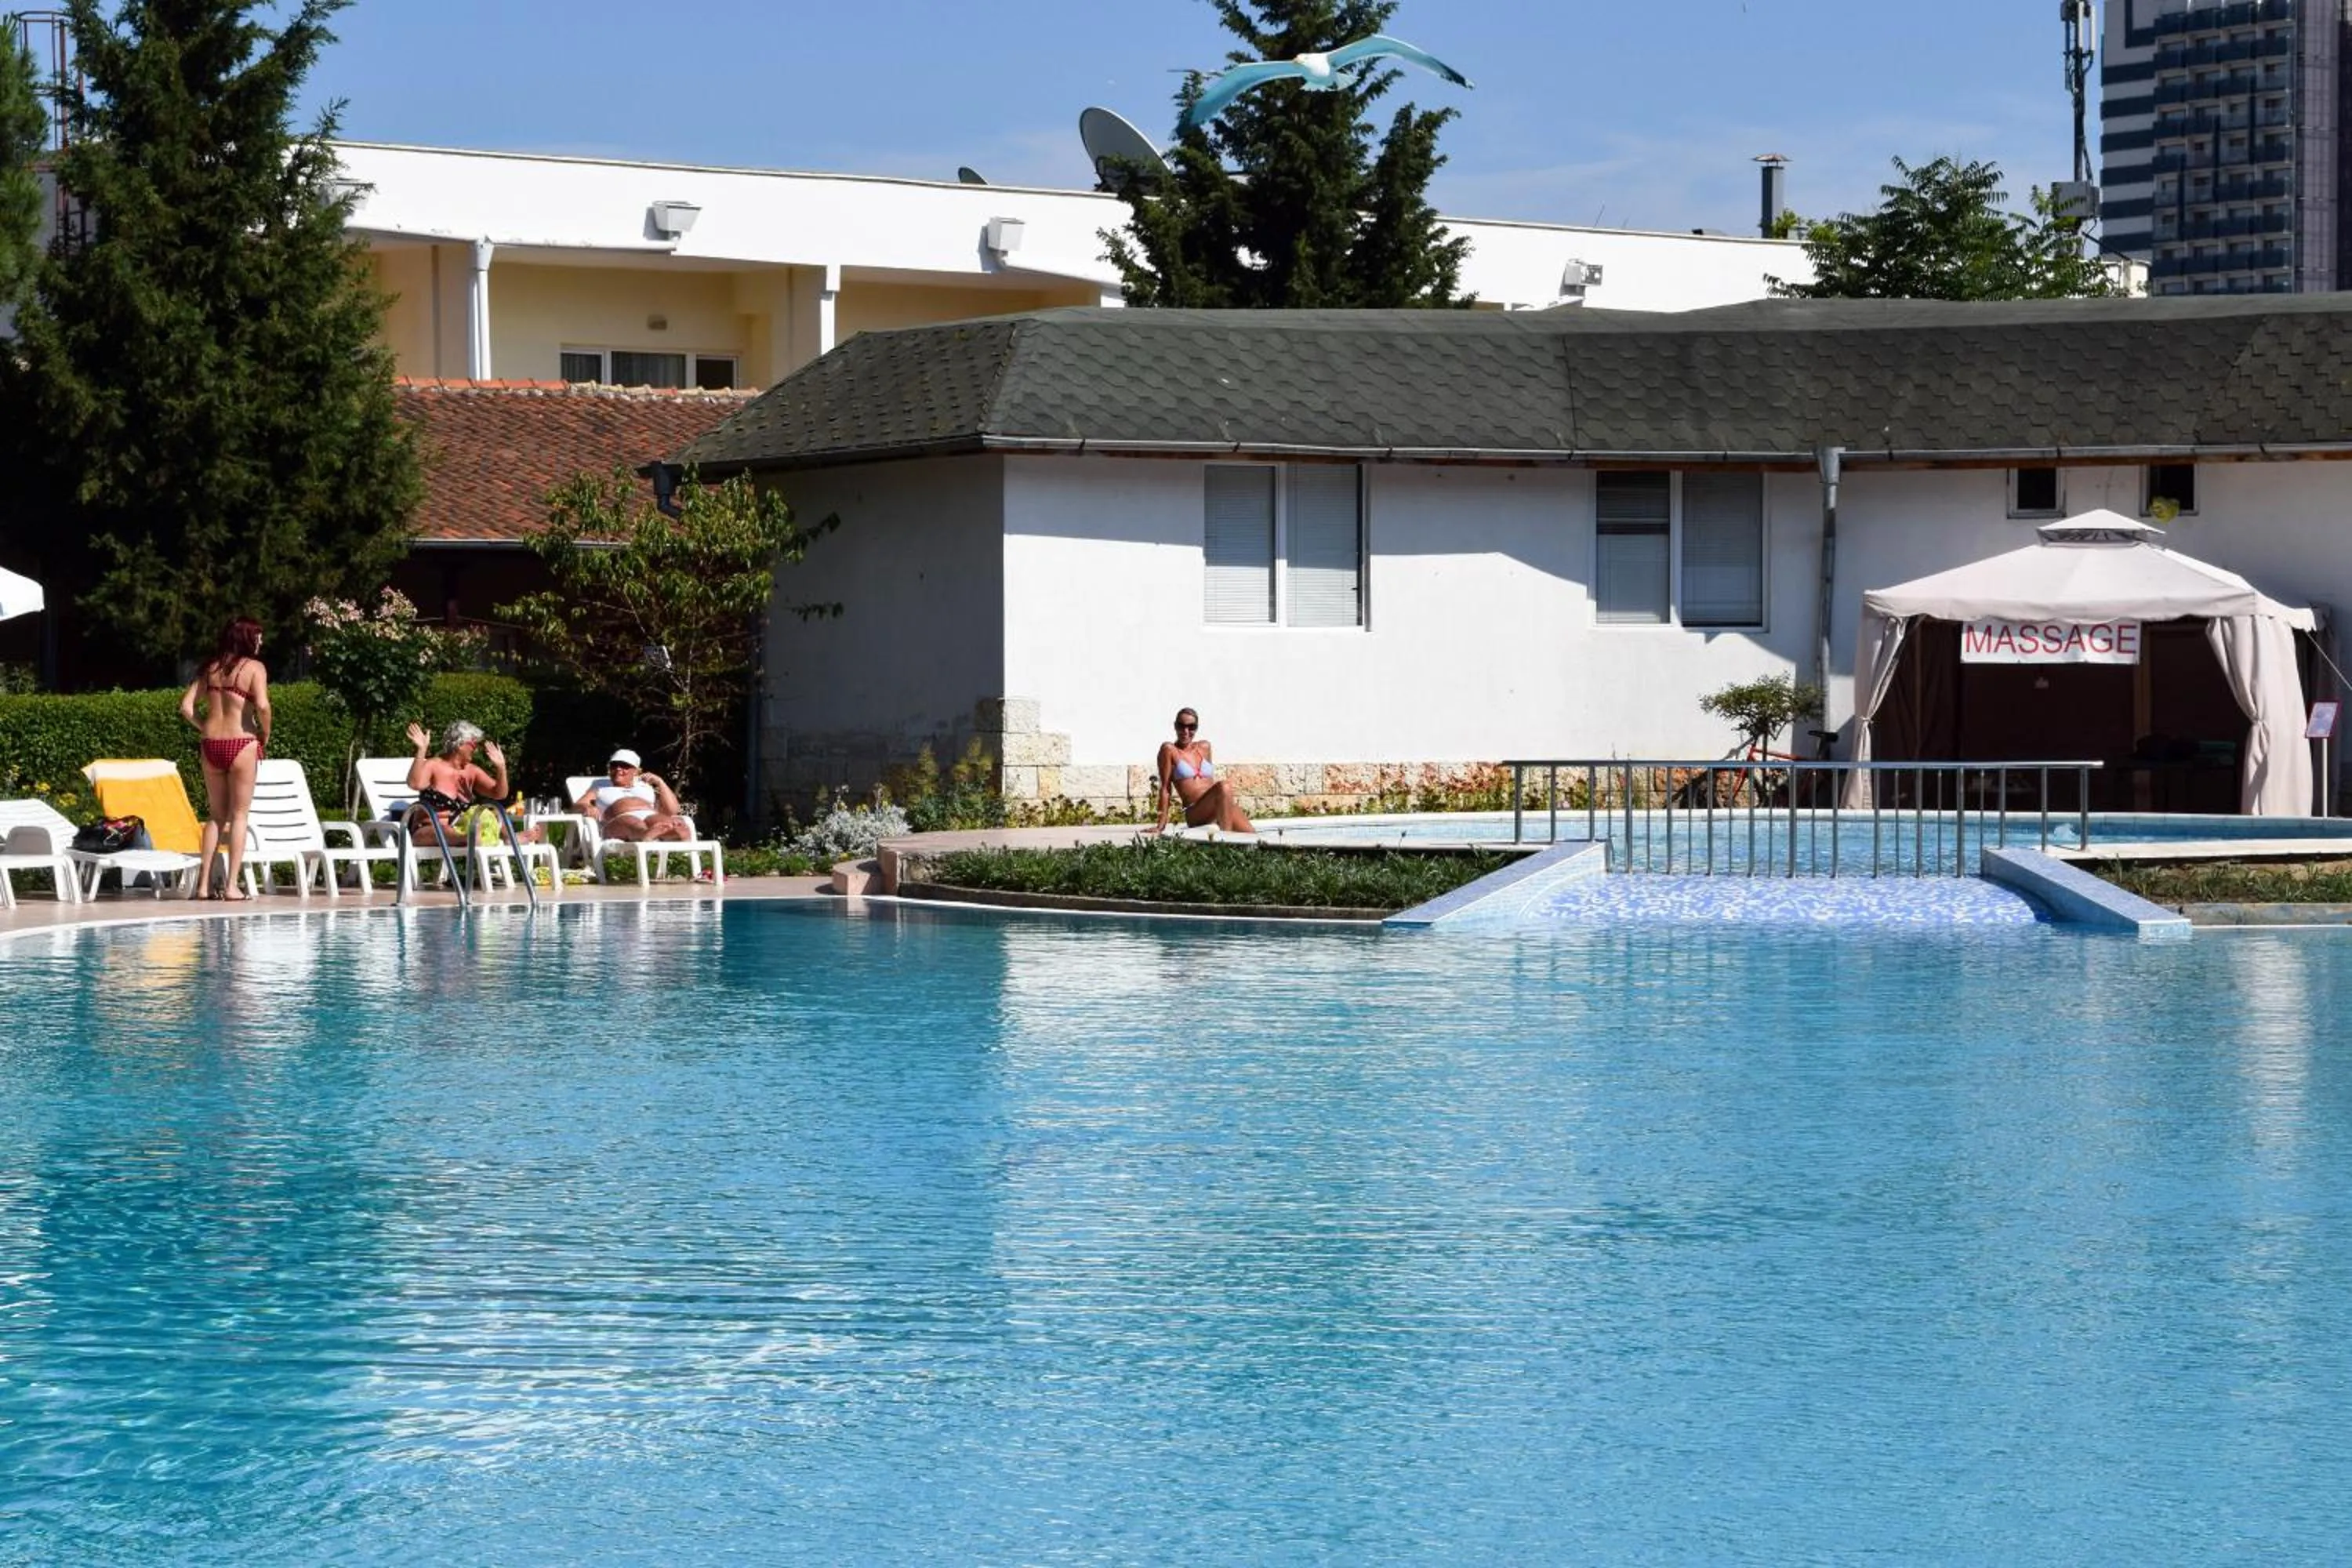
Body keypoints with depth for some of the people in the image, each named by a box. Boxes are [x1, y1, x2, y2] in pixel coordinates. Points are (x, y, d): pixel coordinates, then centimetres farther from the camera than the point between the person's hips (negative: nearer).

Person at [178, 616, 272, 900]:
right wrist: (265, 737, -4)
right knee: (239, 815, 3)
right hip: (241, 744, -5)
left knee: (216, 816, 14)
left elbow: (186, 707, 6)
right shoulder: (254, 667, -4)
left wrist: (204, 728, 15)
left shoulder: (210, 668, 11)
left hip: (210, 745, 5)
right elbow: (262, 706, -18)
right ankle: (232, 885, -2)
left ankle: (204, 884, 11)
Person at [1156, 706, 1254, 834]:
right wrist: (1162, 825, -3)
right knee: (1224, 787, -35)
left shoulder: (1205, 748, 19)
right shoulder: (1170, 750, 2)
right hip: (1194, 813, -5)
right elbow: (1165, 789, 0)